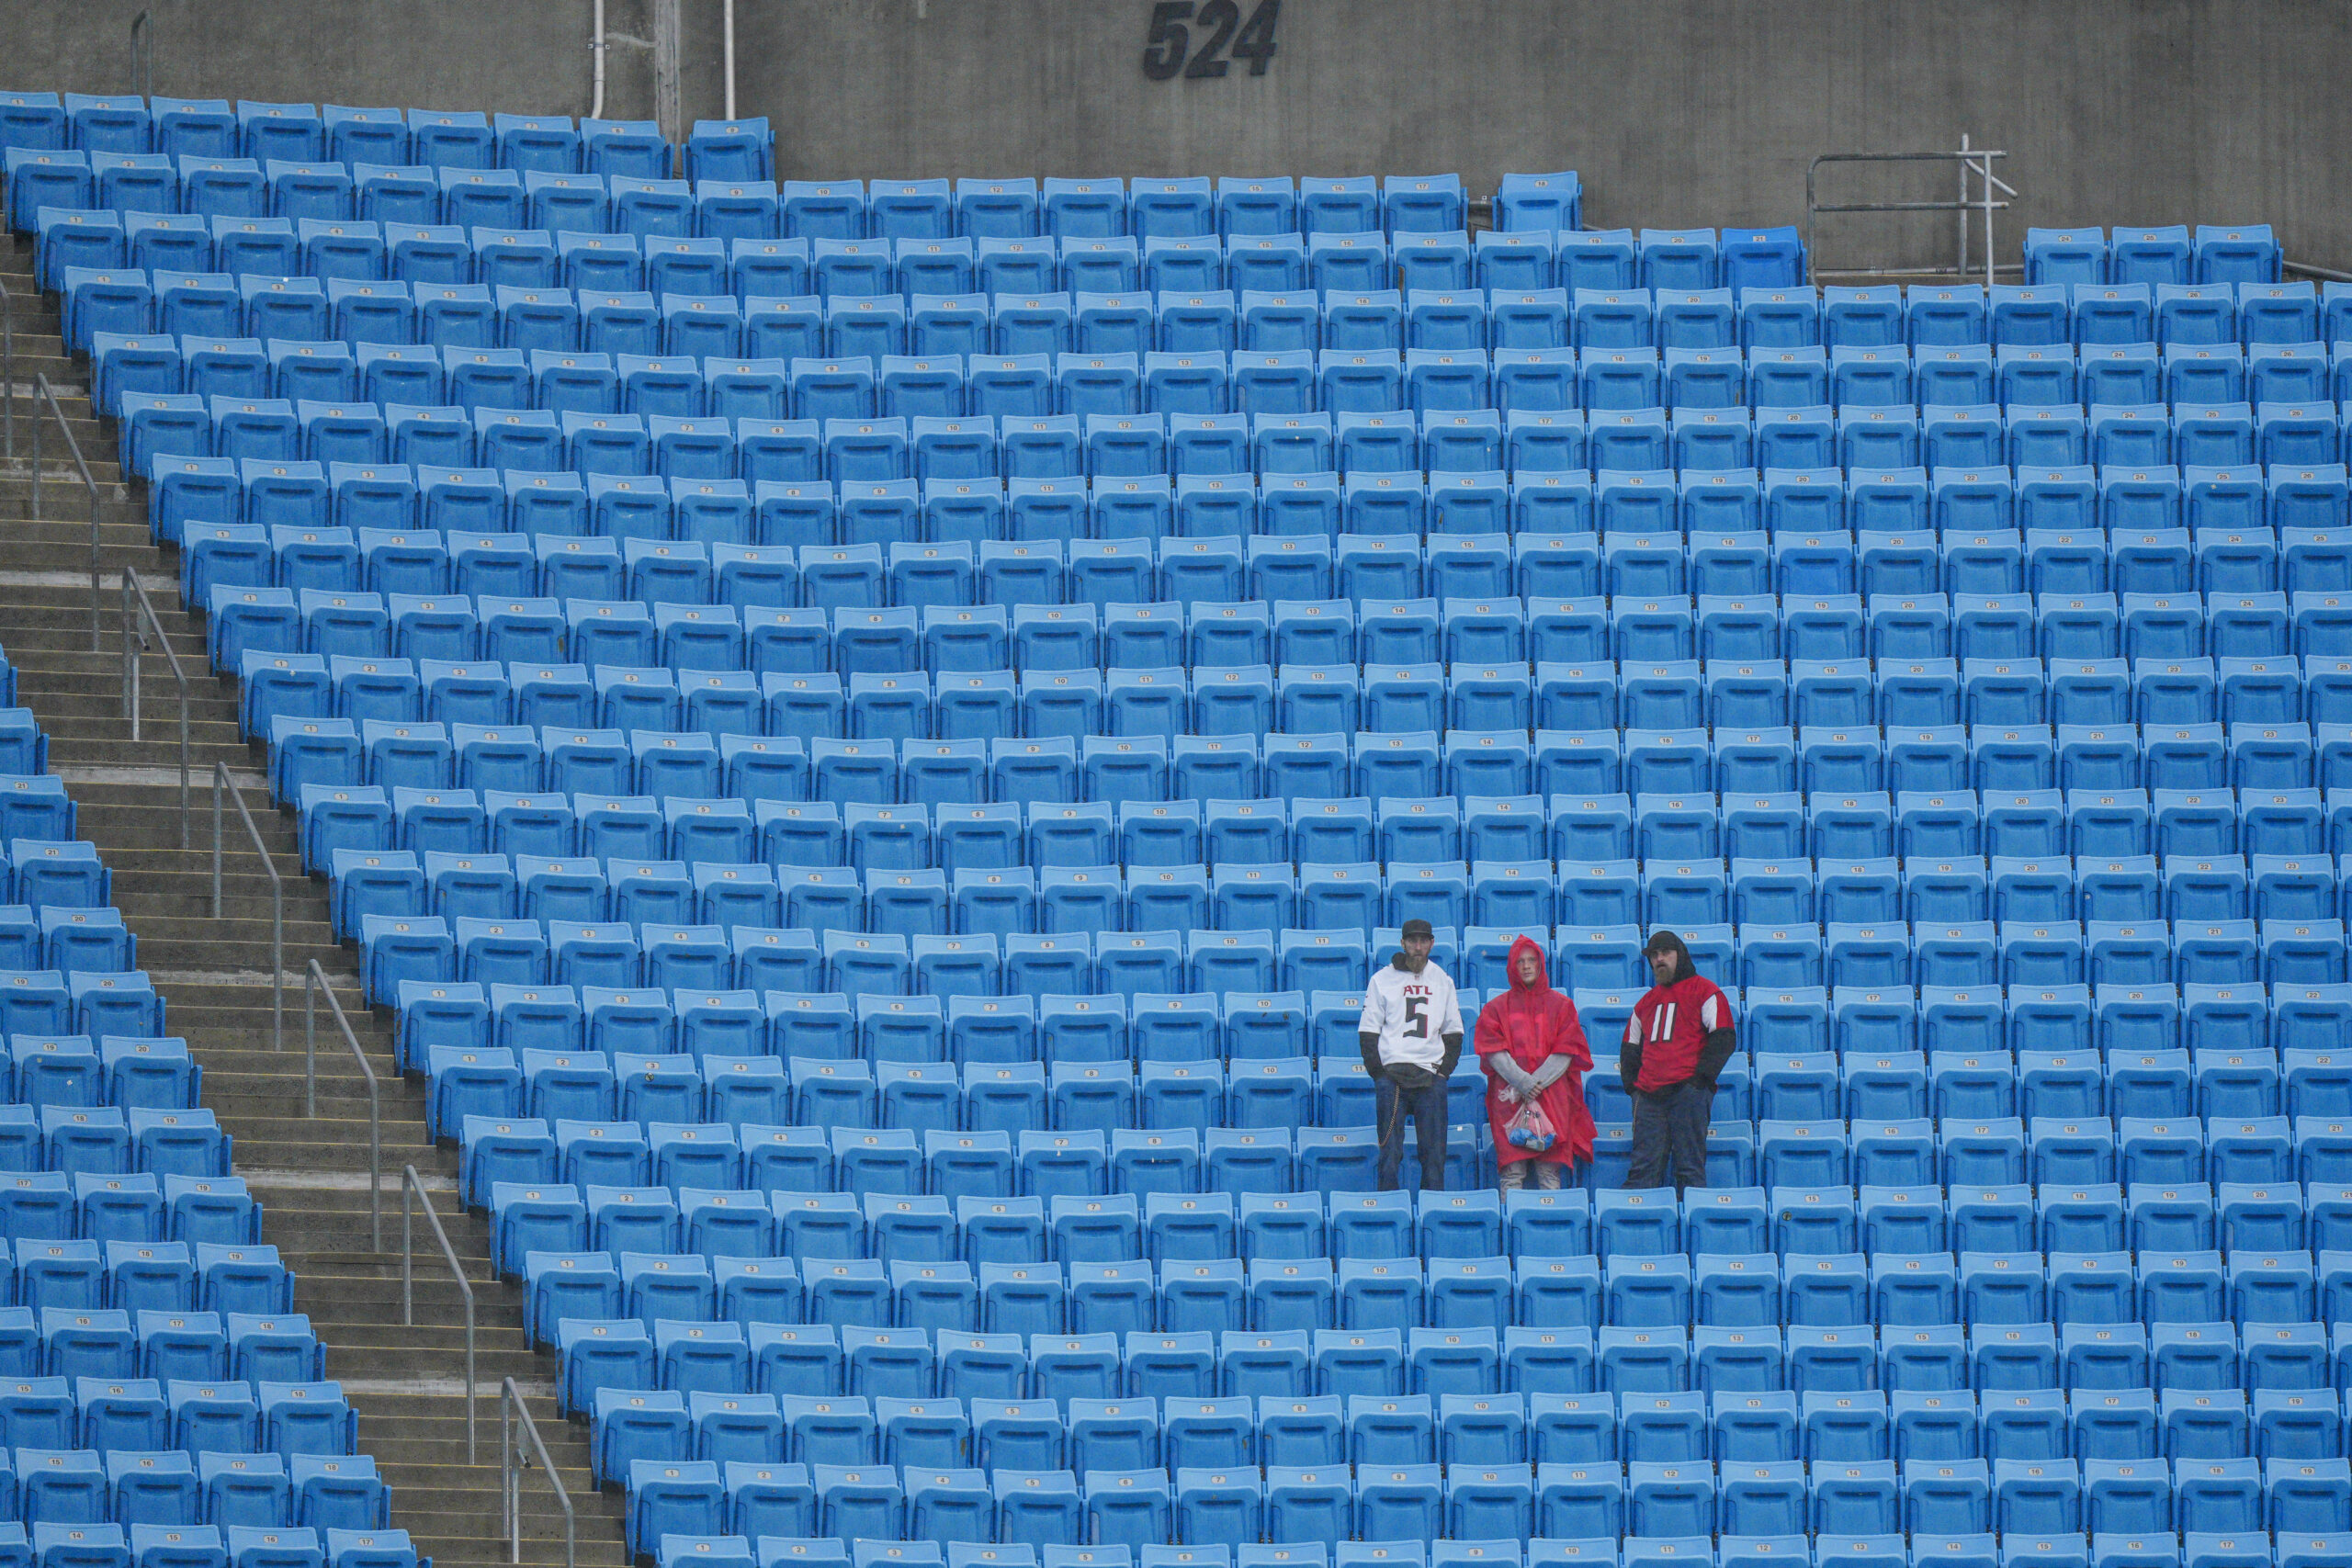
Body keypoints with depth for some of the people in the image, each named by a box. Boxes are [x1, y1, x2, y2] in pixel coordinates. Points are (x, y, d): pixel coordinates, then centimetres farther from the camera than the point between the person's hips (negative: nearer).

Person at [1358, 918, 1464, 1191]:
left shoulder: (1442, 981, 14)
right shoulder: (1382, 979, 6)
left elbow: (1453, 1030, 17)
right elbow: (1368, 1032, 4)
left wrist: (1445, 1069, 4)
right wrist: (1378, 1072, -6)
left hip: (1431, 1075, 2)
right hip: (1391, 1074, -2)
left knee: (1434, 1149, 0)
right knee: (1390, 1149, -4)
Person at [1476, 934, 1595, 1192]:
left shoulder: (1560, 1005, 13)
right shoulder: (1496, 1008, 13)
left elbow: (1566, 1053, 4)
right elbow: (1494, 1053, 2)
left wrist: (1536, 1083, -10)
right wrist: (1523, 1083, -13)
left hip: (1552, 1094, 0)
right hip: (1509, 1096, 0)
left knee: (1550, 1173, -6)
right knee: (1512, 1171, -9)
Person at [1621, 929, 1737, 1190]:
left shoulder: (1704, 991, 6)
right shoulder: (1647, 1001, 24)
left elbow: (1724, 1040, -2)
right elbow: (1630, 1048, 28)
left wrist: (1700, 1078, -11)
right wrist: (1631, 1083, 11)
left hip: (1688, 1090, -6)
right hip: (1649, 1096, 6)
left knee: (1689, 1167, -9)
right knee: (1643, 1166, -2)